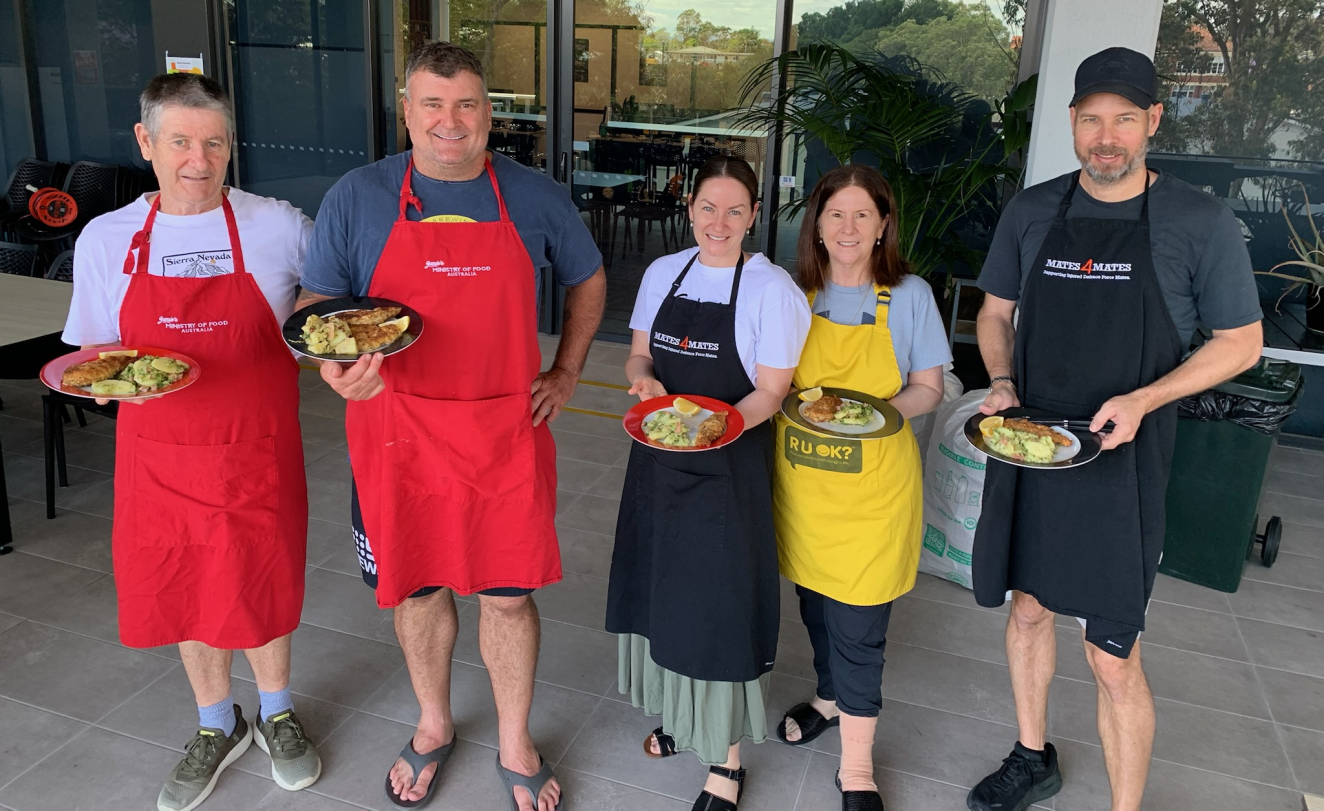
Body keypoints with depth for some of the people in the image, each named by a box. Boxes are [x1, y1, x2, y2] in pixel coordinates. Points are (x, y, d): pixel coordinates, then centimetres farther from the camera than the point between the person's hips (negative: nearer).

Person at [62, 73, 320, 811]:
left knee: (264, 590, 13)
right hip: (159, 458, 2)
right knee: (185, 595, 15)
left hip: (258, 453, -2)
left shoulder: (281, 228, -8)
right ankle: (217, 725, 41)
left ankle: (276, 713, 40)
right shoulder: (105, 239, -2)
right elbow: (96, 350, 7)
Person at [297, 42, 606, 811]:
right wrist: (334, 363, -20)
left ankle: (516, 747, 32)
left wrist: (566, 373, 6)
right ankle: (434, 726, 41)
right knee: (418, 586, 15)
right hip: (398, 428, 1)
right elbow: (316, 302, 2)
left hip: (505, 431, 0)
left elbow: (589, 279, 15)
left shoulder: (537, 197, 0)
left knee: (508, 594, 8)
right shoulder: (357, 197, -2)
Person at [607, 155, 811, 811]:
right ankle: (681, 712, 40)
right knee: (665, 588, 16)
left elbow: (771, 391, -10)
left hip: (729, 464, -5)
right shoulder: (663, 273, 5)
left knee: (720, 601, 0)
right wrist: (645, 380, -11)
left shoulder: (771, 288, -10)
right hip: (659, 456, 5)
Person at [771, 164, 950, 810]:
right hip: (800, 476, 3)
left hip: (875, 481, -3)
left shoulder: (910, 295, -3)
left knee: (858, 621, 0)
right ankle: (829, 698, 45)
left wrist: (880, 410, -18)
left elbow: (928, 388, 1)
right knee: (813, 601, 17)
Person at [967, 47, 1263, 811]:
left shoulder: (1200, 222, -8)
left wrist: (1141, 400, -16)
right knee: (1029, 607, 18)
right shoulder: (1032, 212, 2)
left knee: (1113, 656, 0)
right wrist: (1002, 382, -7)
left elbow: (1242, 342, -2)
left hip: (1119, 460, -4)